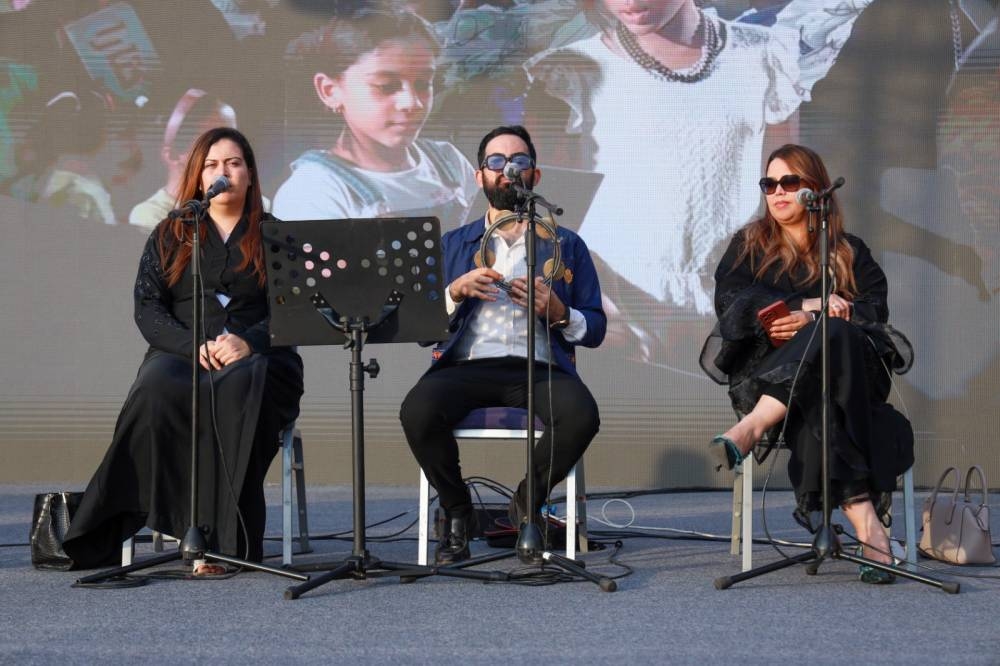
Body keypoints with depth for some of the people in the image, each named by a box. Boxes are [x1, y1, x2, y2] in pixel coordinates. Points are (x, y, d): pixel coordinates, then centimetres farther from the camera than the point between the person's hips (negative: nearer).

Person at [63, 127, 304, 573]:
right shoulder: (169, 236, 18)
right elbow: (147, 309, 6)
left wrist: (248, 342, -18)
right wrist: (196, 348, -13)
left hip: (257, 358, -1)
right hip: (180, 355, 1)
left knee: (237, 389, -38)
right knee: (158, 390, -36)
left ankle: (226, 538, -39)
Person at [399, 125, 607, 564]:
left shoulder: (566, 245, 20)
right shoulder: (453, 244, 22)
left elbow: (596, 329, 13)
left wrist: (558, 312, -7)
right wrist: (456, 293, -5)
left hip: (540, 368, 0)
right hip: (467, 367, 1)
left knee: (581, 415, -34)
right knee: (418, 409, -33)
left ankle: (527, 505, -4)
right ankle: (457, 512, -4)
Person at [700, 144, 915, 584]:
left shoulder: (850, 251, 23)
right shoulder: (750, 244, 22)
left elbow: (875, 310, 5)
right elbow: (728, 299, 2)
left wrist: (812, 322, -14)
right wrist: (807, 304, -10)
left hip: (846, 367, 0)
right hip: (763, 372, 0)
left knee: (831, 338, -40)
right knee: (820, 404, -39)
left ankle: (753, 427, -57)